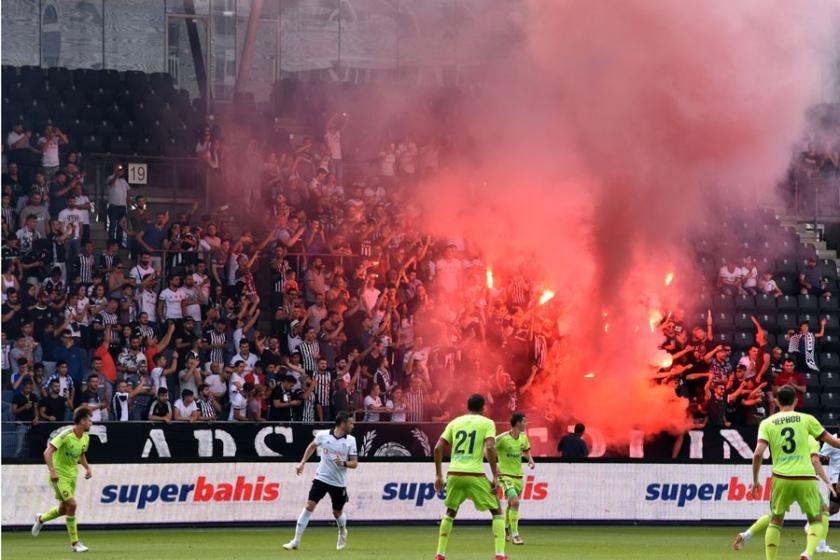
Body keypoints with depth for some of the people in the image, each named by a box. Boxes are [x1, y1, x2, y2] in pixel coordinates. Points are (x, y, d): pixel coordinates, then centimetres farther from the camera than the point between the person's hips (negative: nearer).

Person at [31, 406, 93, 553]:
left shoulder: (85, 437, 2)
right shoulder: (66, 435, -22)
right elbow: (47, 452, -24)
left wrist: (87, 468, 5)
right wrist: (52, 471, -33)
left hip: (72, 475, 8)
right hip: (59, 475, -8)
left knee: (63, 510, 12)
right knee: (72, 503, -18)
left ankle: (41, 519, 43)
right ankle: (75, 543, -9)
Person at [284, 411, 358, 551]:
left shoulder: (351, 440, -4)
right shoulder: (323, 435, -5)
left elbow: (354, 463, -3)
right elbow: (312, 446, 16)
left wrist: (344, 463, -23)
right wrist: (302, 463, 13)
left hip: (339, 482, 1)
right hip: (321, 478, -1)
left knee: (337, 513, 12)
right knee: (309, 506, -12)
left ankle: (342, 533, 46)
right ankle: (296, 541, -7)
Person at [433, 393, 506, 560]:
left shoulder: (455, 422, 15)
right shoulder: (487, 423, 4)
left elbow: (438, 448, 9)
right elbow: (490, 448, -12)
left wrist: (439, 475, 16)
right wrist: (495, 477, -8)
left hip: (454, 474, 4)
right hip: (474, 475, -4)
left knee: (450, 513, 25)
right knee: (497, 511, 11)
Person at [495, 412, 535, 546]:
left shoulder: (523, 437, 4)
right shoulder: (503, 438, -17)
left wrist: (530, 459, 3)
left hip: (518, 476, 7)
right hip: (505, 475, -7)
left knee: (512, 504, 17)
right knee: (515, 501, -21)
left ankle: (505, 529, 41)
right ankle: (514, 535, -16)